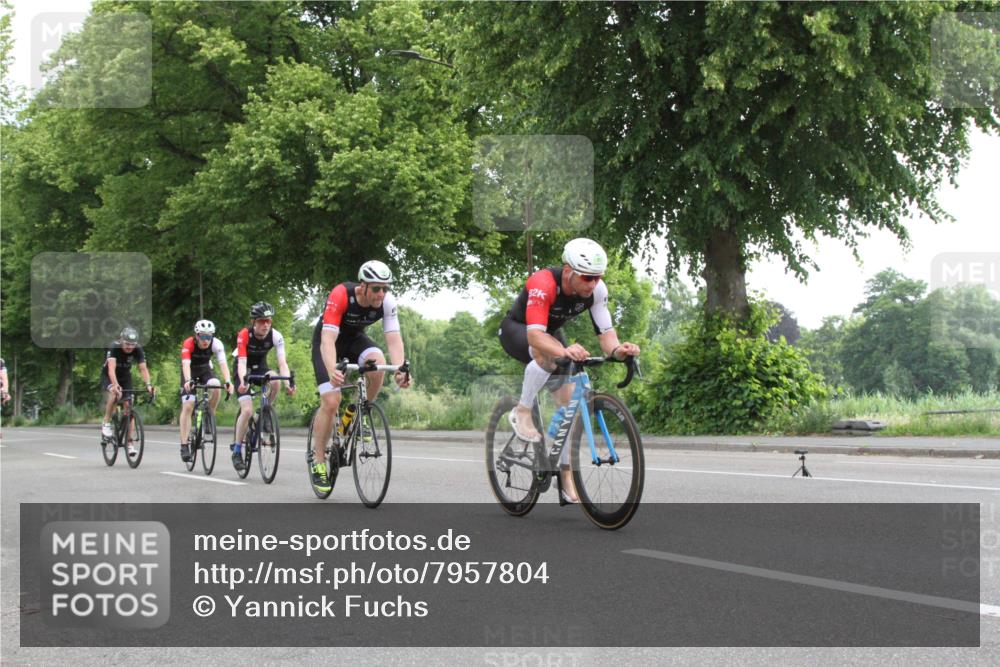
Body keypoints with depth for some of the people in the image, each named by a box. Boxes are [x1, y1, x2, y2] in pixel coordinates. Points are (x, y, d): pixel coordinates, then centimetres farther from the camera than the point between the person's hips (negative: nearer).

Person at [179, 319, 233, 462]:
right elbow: (185, 364, -43)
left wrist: (228, 382, -51)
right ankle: (184, 445, -12)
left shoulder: (216, 344, -25)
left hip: (205, 369, 2)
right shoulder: (189, 343, -30)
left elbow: (223, 363, -35)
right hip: (190, 372, -2)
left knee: (216, 386, -31)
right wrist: (188, 381, -61)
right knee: (187, 407, -14)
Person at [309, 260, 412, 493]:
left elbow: (394, 339, -28)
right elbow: (328, 339, -43)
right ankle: (318, 461, 0)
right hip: (328, 341, -4)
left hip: (355, 339, 4)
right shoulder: (340, 296, -36)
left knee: (377, 361, -30)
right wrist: (332, 370, -61)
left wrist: (400, 370, -47)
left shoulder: (387, 302, -24)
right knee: (331, 402, -17)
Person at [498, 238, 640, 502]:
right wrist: (564, 350, -68)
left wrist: (617, 349, -46)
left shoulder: (597, 289, -22)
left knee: (570, 403, -6)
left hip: (550, 333, 6)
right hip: (516, 330, -5)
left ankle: (567, 478, 5)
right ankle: (522, 413, -18)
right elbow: (535, 335, -49)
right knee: (547, 352, -40)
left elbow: (605, 331, -23)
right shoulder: (543, 284, -39)